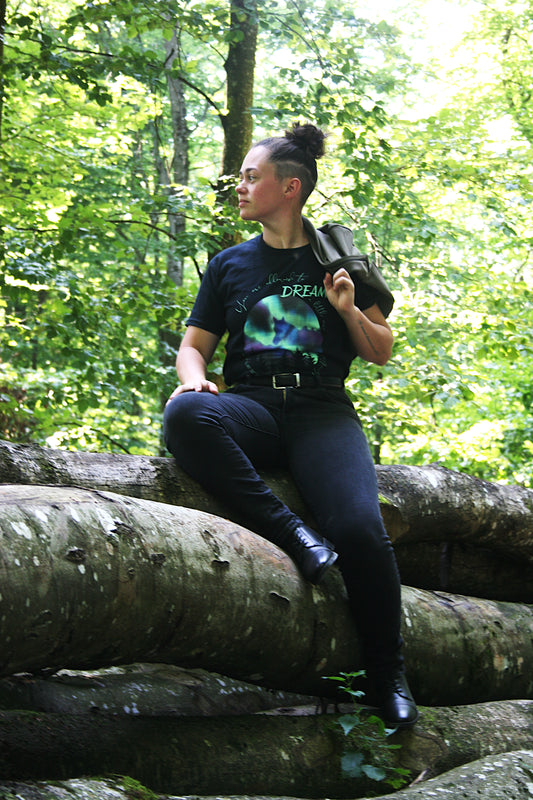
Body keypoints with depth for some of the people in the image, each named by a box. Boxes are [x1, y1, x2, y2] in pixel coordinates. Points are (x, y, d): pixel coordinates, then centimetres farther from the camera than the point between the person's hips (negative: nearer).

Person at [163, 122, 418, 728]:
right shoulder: (230, 264, 18)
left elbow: (381, 354, 16)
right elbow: (193, 345, 19)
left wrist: (349, 310, -3)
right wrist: (193, 378, -5)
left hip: (322, 410, -1)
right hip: (252, 407, 2)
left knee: (361, 531, -29)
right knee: (184, 415, -36)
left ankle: (387, 675, -9)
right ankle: (288, 531, -33)